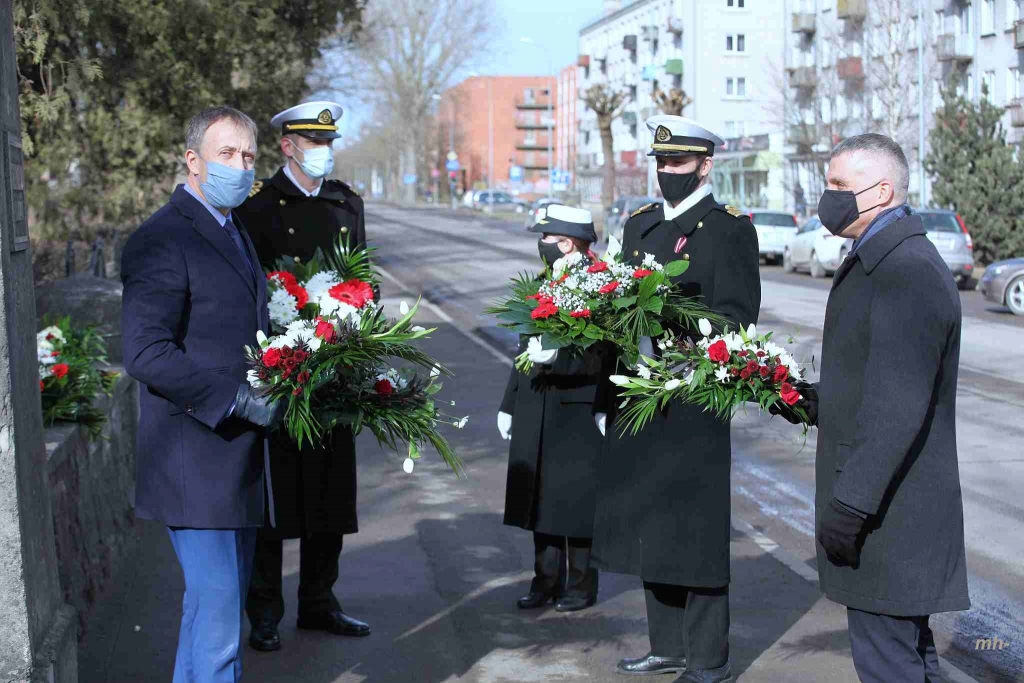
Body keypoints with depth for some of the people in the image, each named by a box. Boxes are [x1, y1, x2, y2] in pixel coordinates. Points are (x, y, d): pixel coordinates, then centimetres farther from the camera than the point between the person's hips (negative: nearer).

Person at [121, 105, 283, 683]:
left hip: (239, 457, 10)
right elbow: (146, 354, -21)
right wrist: (238, 398, -21)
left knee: (217, 604, 19)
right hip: (198, 460, -10)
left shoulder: (234, 230, 17)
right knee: (217, 619, -6)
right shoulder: (162, 240, -14)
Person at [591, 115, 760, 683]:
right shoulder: (639, 224, 15)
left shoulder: (730, 228, -4)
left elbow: (737, 315, -11)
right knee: (648, 523, 12)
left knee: (696, 528, -1)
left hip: (692, 401, -7)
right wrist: (605, 395, 14)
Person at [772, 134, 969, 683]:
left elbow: (899, 405, -26)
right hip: (881, 503, 11)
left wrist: (851, 503, -25)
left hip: (888, 512, -11)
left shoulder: (908, 270, -21)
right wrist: (816, 400, 7)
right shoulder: (883, 260, 14)